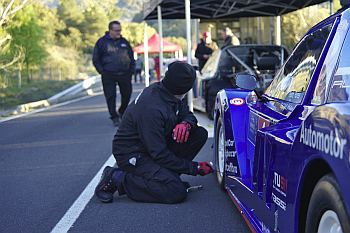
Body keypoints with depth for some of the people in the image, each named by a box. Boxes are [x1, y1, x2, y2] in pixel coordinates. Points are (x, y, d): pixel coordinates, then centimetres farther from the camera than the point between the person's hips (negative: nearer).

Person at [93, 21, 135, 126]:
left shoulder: (124, 42, 13)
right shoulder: (101, 42, 3)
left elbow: (131, 57, 21)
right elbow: (96, 59, 5)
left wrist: (131, 70, 10)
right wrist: (102, 71, -5)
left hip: (125, 75, 3)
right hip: (109, 75, -3)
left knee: (127, 94, 5)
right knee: (110, 96, -5)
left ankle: (122, 112, 28)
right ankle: (114, 118, 2)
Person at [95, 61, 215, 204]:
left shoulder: (166, 94, -3)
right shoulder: (151, 109, -30)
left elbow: (188, 114, 12)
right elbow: (160, 155, -27)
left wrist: (186, 123, -15)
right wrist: (195, 168, -18)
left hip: (156, 145, 9)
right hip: (132, 155, -9)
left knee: (200, 134, -2)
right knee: (176, 193, -28)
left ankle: (166, 175, 1)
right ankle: (117, 179, -12)